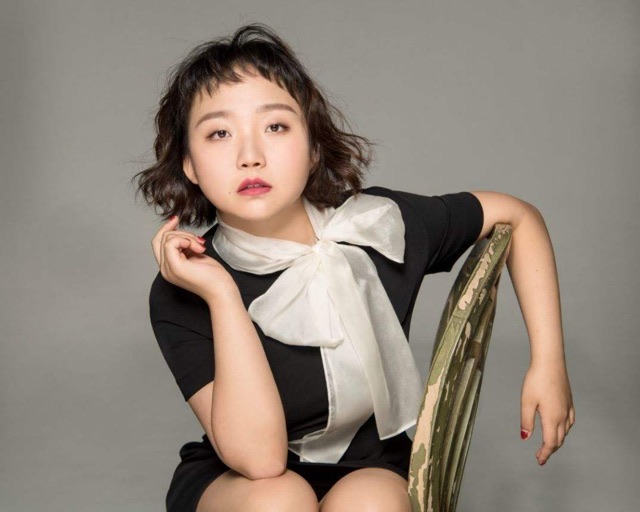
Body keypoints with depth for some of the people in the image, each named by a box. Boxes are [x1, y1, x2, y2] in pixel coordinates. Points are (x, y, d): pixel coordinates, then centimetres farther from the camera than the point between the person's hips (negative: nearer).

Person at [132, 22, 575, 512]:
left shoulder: (381, 223, -15)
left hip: (368, 467, 1)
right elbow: (258, 457, -27)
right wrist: (222, 294, -33)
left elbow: (519, 215, 1)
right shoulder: (180, 293, -20)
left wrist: (548, 364, -5)